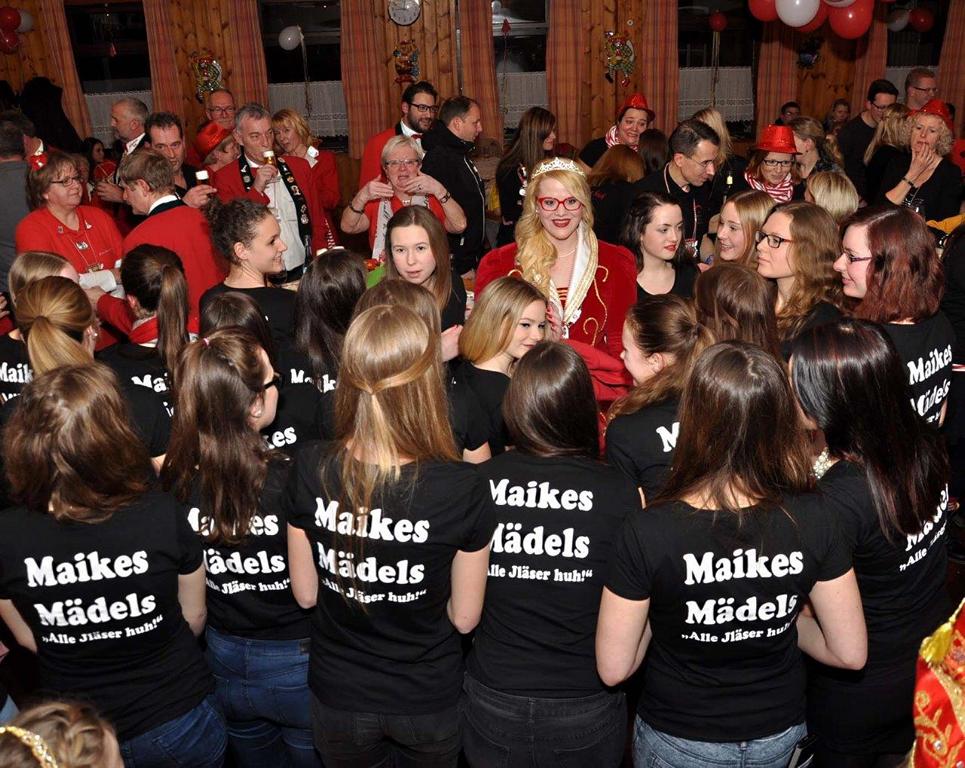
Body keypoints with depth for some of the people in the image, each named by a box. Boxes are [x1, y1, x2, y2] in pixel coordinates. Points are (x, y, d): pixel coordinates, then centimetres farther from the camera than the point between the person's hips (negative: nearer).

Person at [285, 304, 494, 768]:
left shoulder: (310, 472, -21)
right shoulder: (464, 489, -27)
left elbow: (305, 594, -7)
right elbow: (464, 617, -14)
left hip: (338, 695, 1)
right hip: (429, 699, -1)